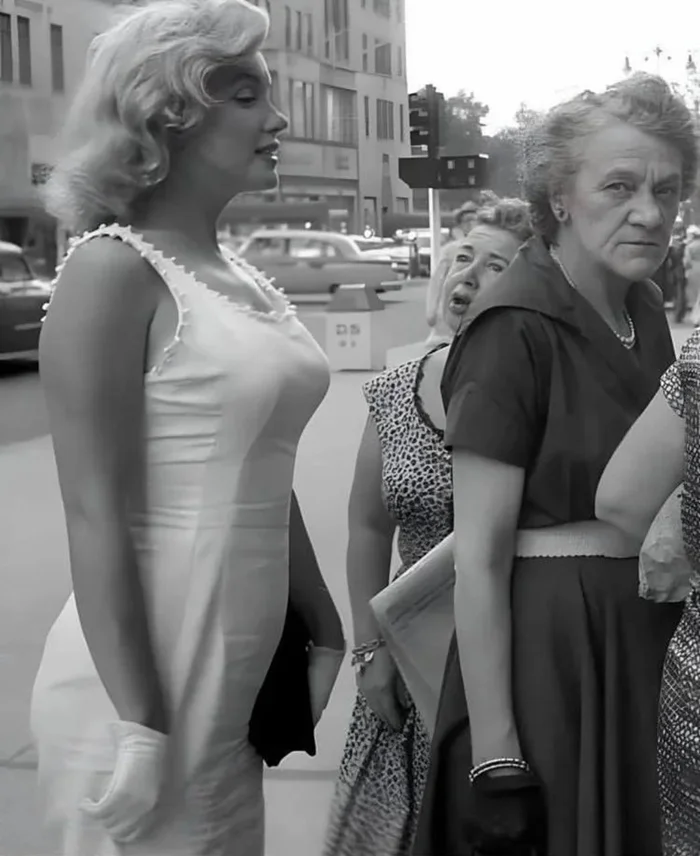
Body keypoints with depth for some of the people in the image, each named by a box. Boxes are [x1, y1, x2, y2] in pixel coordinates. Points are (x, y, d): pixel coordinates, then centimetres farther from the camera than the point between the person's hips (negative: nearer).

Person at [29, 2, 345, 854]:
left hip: (238, 673, 8)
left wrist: (321, 631, 18)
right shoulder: (113, 272, -15)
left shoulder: (240, 276, 10)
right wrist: (137, 725, -19)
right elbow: (95, 518, -18)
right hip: (142, 674, -8)